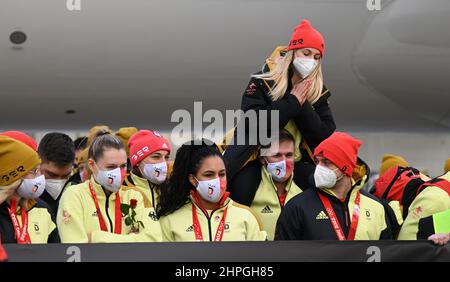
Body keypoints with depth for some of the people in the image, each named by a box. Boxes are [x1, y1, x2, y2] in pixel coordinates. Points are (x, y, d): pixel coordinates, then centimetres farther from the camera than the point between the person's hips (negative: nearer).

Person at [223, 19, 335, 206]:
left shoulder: (318, 92, 6)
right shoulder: (262, 82, -5)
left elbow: (326, 135, -4)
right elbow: (251, 123, -20)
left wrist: (303, 105, -15)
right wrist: (292, 101, -17)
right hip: (255, 154, -4)